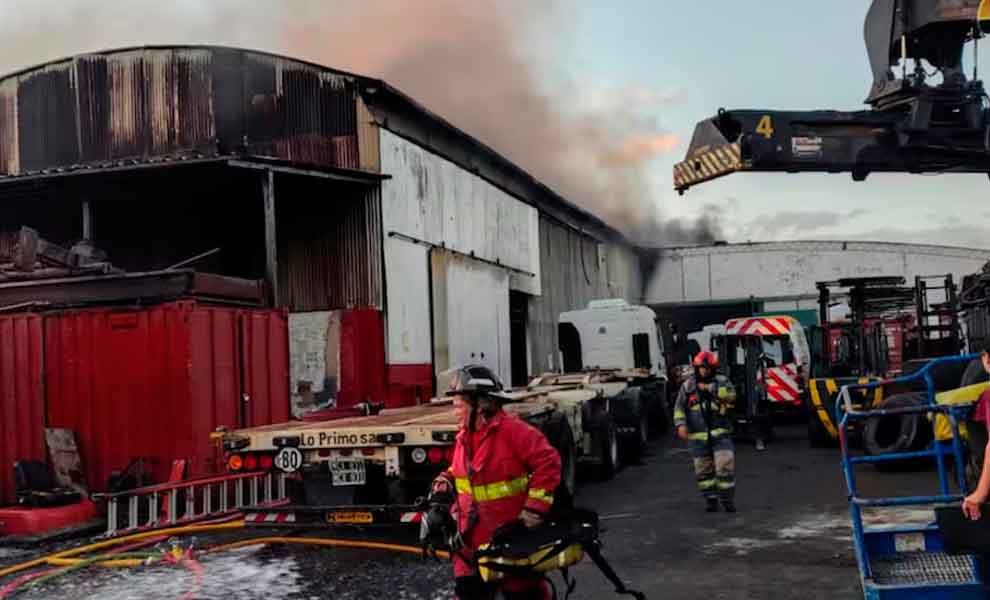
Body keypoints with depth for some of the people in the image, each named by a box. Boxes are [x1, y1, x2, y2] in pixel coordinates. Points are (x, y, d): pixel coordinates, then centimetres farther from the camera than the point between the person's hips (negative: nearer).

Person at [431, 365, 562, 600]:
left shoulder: (512, 430, -19)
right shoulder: (463, 438, 6)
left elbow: (548, 462, -19)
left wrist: (536, 507, -20)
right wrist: (447, 481, 3)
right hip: (473, 539, 6)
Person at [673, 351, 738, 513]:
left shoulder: (721, 381, 3)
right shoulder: (687, 386, 5)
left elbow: (731, 394, -17)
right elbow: (679, 408, 4)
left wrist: (709, 387, -17)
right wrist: (681, 424, -10)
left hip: (720, 434, -1)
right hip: (698, 436, 1)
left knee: (725, 465, -11)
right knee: (703, 469, 6)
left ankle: (727, 499, 1)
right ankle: (710, 499, 18)